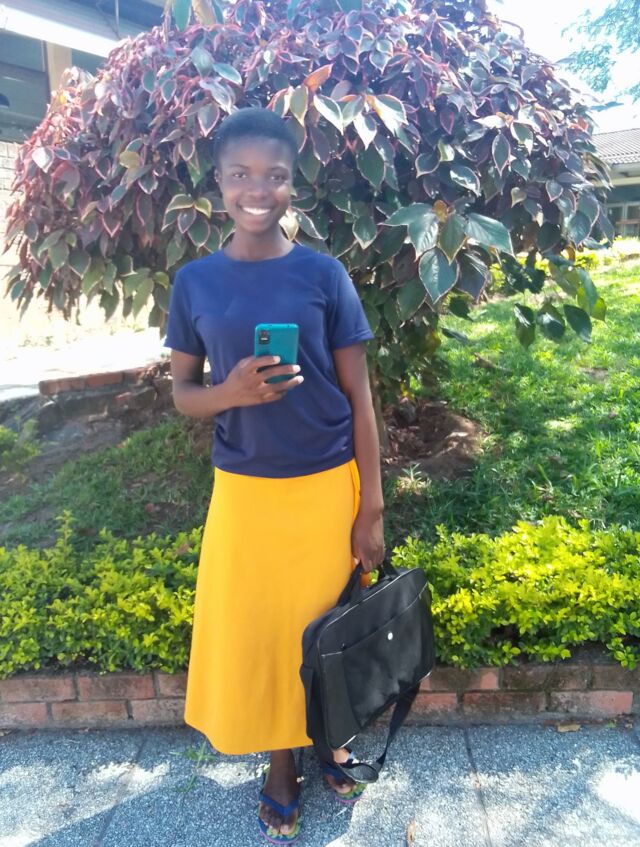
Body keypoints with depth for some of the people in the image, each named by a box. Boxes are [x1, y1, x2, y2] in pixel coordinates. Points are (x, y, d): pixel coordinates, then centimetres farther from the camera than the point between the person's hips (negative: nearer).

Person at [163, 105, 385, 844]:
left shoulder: (324, 274, -6)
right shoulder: (195, 282, -2)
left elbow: (358, 396, -4)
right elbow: (182, 392, 4)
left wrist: (371, 508, -6)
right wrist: (229, 392, -20)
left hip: (328, 486, -1)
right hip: (245, 491, 1)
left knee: (326, 624, 13)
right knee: (254, 630, 11)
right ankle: (281, 764, 36)